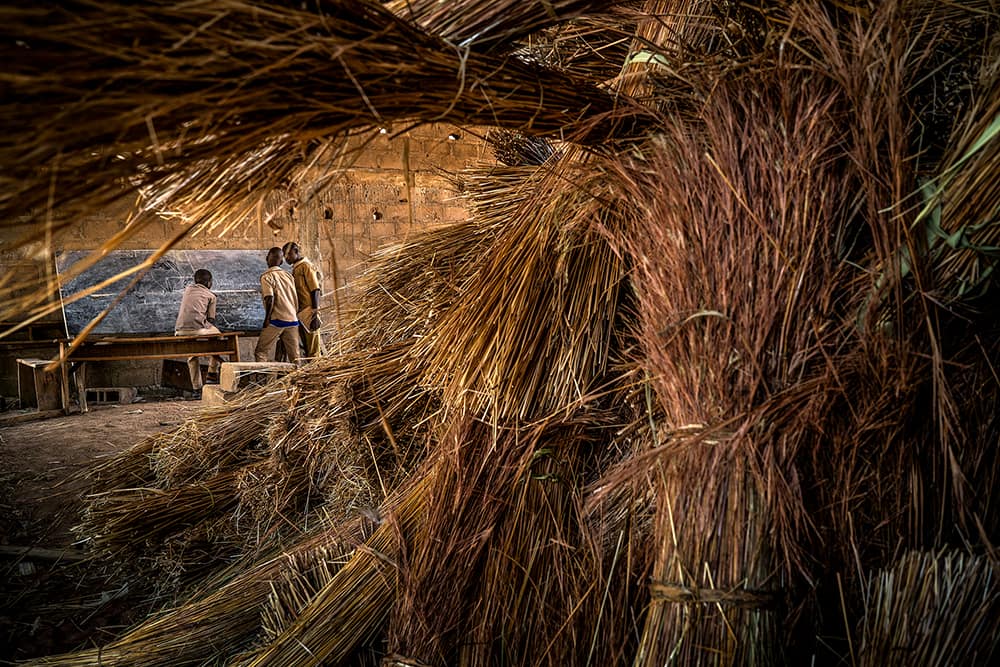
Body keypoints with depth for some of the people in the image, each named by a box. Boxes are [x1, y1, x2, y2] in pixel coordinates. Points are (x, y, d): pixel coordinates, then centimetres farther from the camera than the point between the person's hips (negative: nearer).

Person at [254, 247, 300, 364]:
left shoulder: (267, 276, -5)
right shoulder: (288, 275, 12)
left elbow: (270, 299, -15)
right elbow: (295, 298, 13)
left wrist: (267, 319, -8)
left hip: (277, 320, -5)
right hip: (292, 319, 5)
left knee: (261, 352, 0)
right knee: (294, 355, 6)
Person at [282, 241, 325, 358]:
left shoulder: (306, 266, -8)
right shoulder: (295, 269, 18)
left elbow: (315, 290, -14)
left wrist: (315, 314, -20)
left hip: (308, 312, -9)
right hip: (300, 313, 9)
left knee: (313, 348, -7)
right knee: (307, 347, 13)